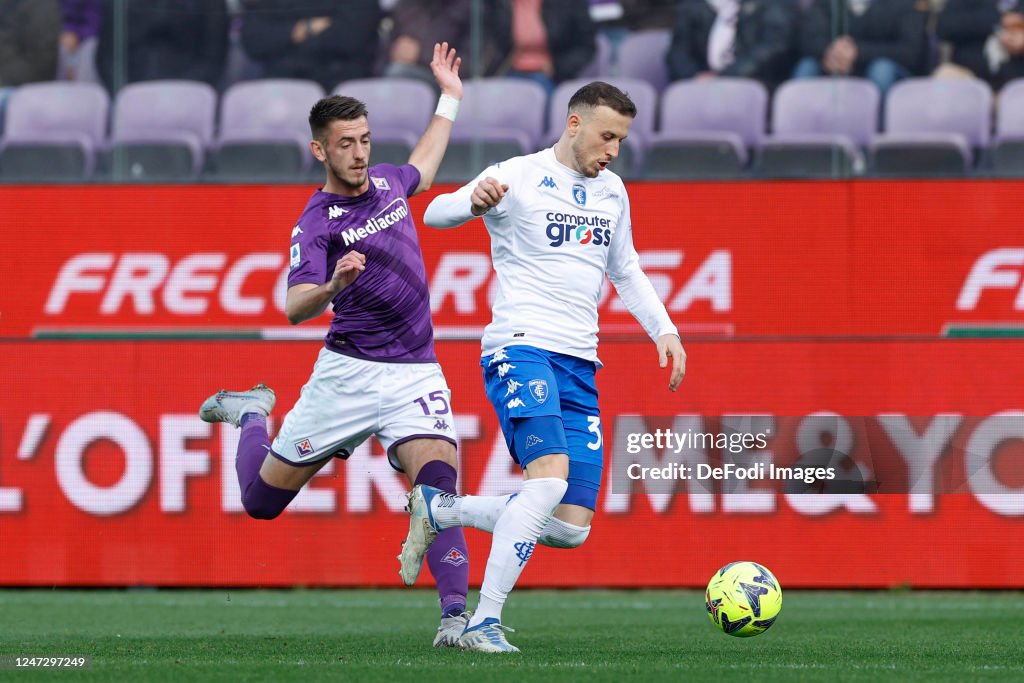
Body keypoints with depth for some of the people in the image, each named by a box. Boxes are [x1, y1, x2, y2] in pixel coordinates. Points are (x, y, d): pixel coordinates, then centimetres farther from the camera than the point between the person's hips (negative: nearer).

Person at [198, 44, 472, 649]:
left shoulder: (385, 180, 9)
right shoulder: (318, 223, -11)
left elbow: (421, 171, 36)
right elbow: (296, 308, -26)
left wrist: (450, 100, 37)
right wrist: (333, 286, -46)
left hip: (416, 372, 3)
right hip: (349, 371, -3)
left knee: (437, 480, -22)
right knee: (263, 499, 7)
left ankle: (457, 613, -23)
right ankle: (253, 414, 38)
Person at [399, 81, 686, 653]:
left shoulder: (611, 191, 17)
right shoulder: (520, 177, -3)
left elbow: (625, 271, 31)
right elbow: (435, 214, -16)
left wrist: (665, 330, 16)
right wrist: (476, 202, -38)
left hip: (581, 367, 7)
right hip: (522, 348, -7)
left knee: (572, 528, -2)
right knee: (550, 476, -29)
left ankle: (438, 509, 17)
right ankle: (484, 623, -22)